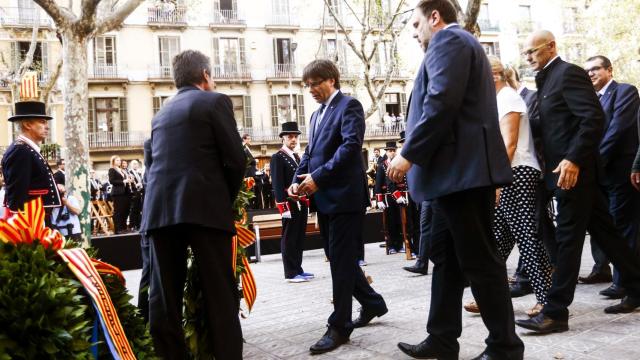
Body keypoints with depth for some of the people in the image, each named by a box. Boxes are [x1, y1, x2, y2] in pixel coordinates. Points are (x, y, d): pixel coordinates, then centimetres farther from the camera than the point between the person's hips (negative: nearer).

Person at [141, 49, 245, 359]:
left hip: (159, 208, 6)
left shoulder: (161, 112, 21)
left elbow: (159, 162, 20)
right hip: (204, 207, -5)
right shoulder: (215, 101, 4)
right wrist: (227, 199, 12)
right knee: (220, 294, 1)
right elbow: (236, 159, -4)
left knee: (164, 296, 9)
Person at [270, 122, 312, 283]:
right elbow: (277, 185, -14)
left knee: (300, 238, 12)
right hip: (290, 203, -8)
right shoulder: (277, 158, -7)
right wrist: (284, 205, -21)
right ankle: (291, 273, 2)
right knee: (289, 239, -3)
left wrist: (307, 201, 14)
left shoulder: (297, 156, 19)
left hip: (301, 203, 8)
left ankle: (298, 269, 20)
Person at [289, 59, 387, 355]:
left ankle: (339, 326, 5)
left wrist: (318, 177, -22)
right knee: (337, 258, 14)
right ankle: (371, 303, 32)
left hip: (345, 195, -8)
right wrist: (298, 181, 0)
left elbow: (351, 145, -18)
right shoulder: (316, 115, 20)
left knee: (341, 259, -4)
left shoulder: (349, 105, -5)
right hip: (325, 198, 9)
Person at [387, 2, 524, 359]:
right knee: (447, 257, 12)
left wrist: (410, 154, -17)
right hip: (460, 168, 11)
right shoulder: (461, 43, 27)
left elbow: (442, 102, -20)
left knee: (479, 260, -5)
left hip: (462, 169, -11)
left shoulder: (448, 39, -5)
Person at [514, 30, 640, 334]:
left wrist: (573, 160, -26)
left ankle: (555, 312, -2)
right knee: (603, 231, 15)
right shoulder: (548, 79, 18)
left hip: (572, 170, -9)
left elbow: (594, 117, -20)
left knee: (568, 239, -7)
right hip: (564, 170, 9)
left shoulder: (568, 73, -9)